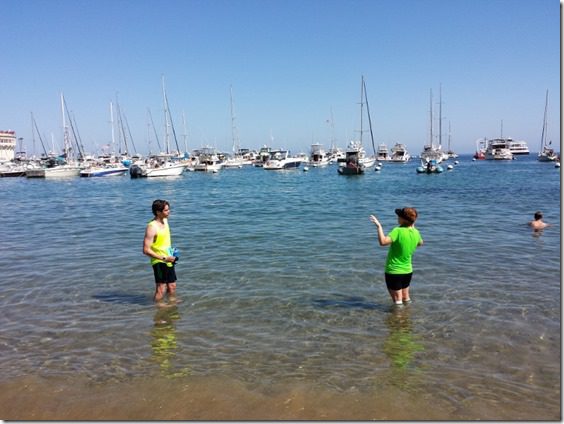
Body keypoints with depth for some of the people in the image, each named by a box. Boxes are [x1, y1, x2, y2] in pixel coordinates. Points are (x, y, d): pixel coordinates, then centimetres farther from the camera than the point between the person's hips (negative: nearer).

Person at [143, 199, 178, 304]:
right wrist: (164, 258, -21)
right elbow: (146, 250, -23)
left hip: (168, 261, 8)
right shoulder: (152, 227, -21)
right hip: (159, 262, -8)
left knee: (172, 286, 18)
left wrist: (172, 254, 11)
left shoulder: (165, 220, 5)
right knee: (161, 289, 0)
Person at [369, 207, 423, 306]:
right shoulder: (416, 233, -3)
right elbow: (420, 243, 20)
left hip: (393, 271, -6)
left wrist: (379, 226, -29)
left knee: (397, 301, 4)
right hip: (408, 270, 6)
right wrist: (413, 227, 23)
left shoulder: (398, 231, -24)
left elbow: (383, 241, -38)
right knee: (406, 299, 22)